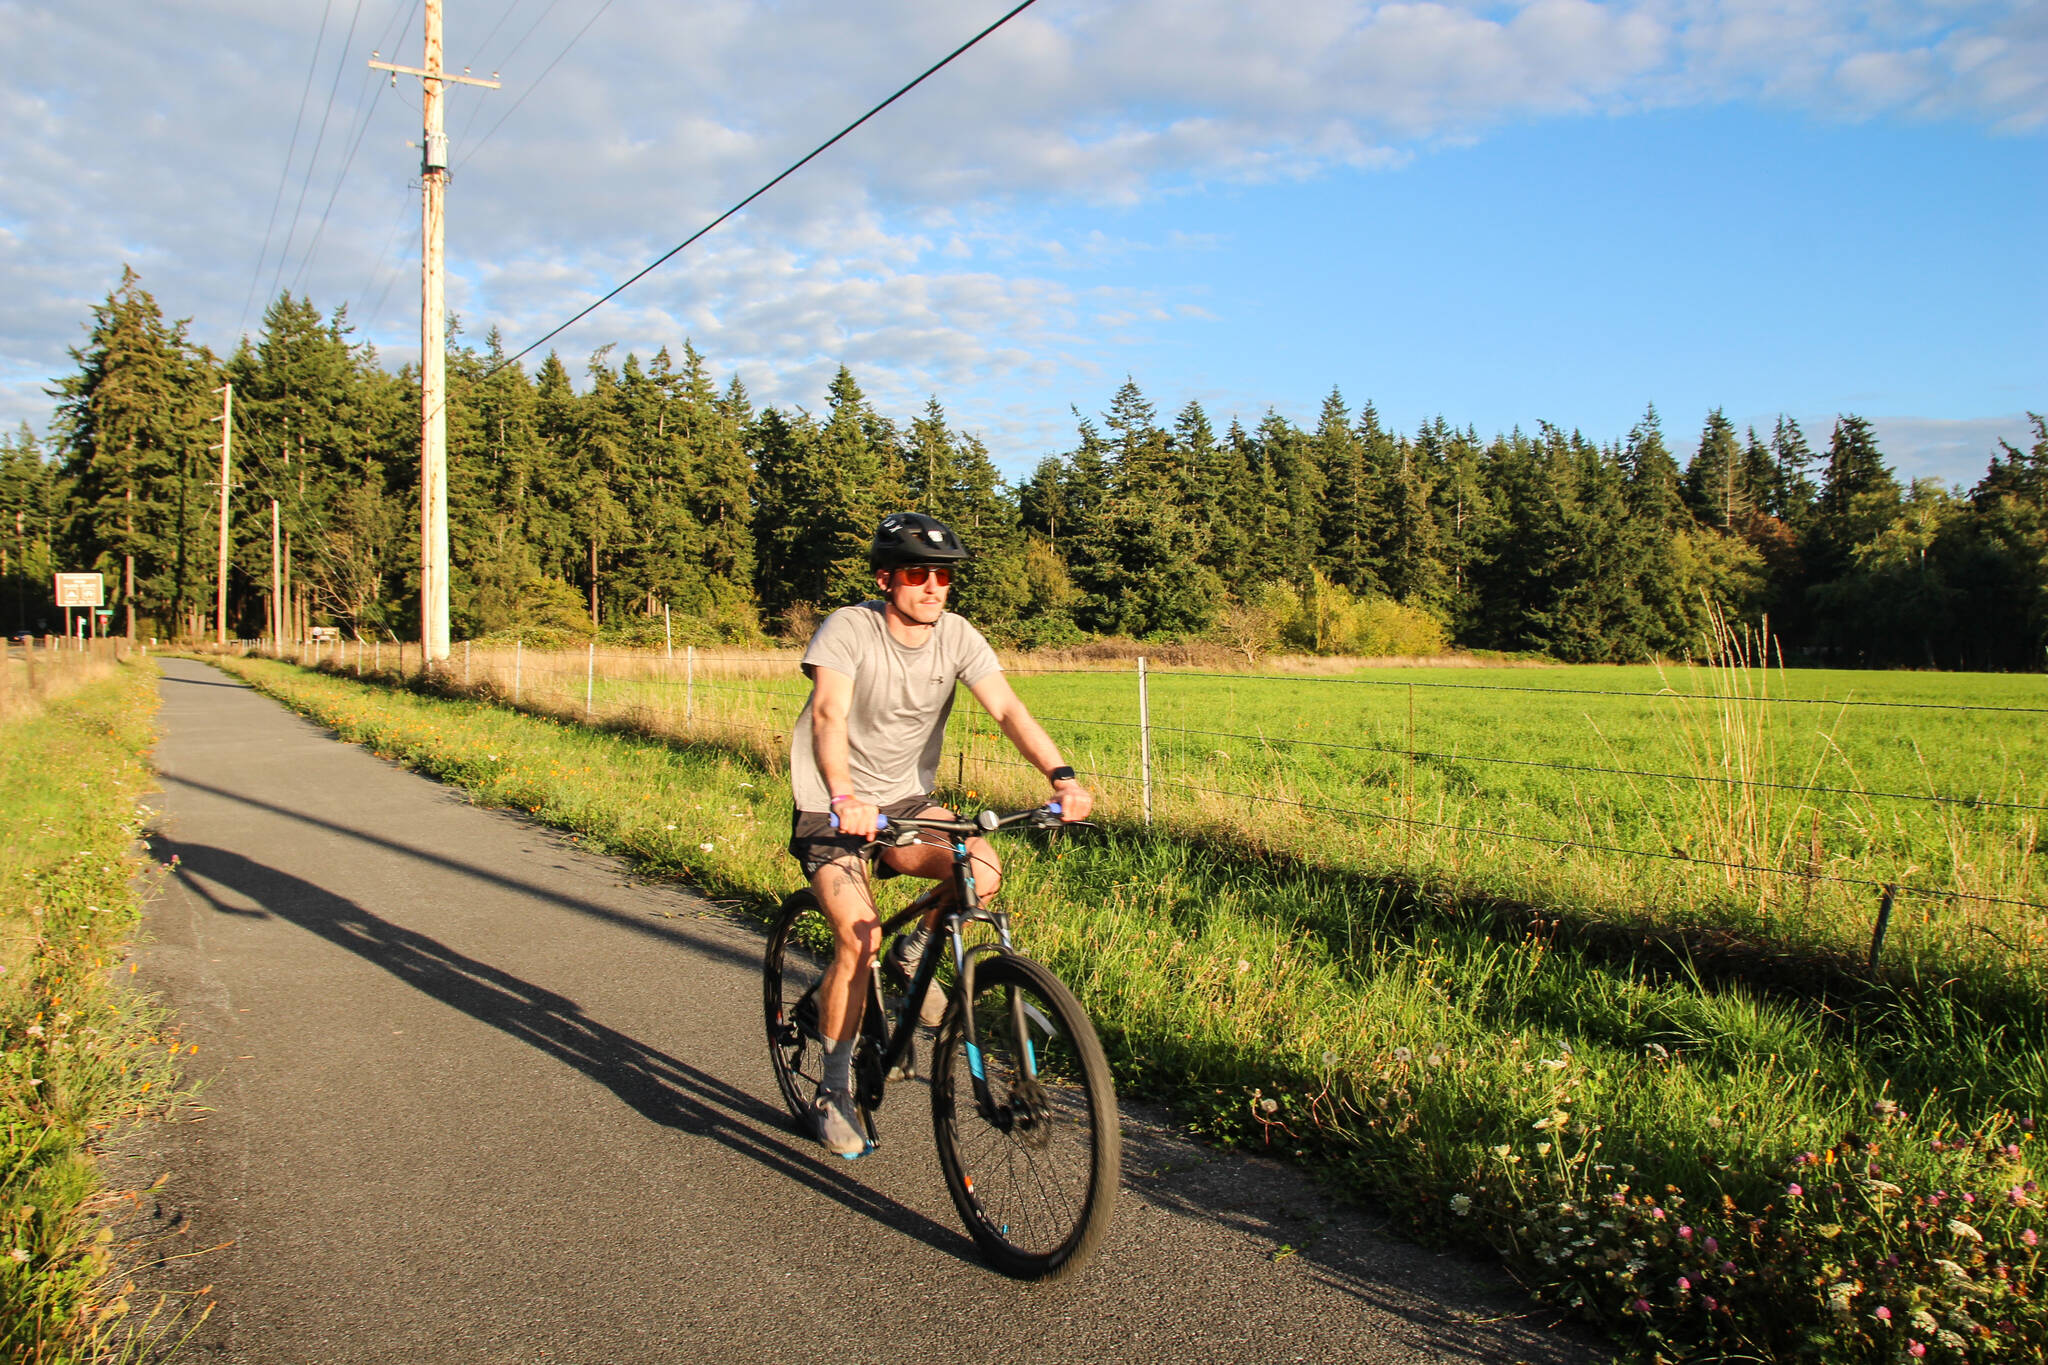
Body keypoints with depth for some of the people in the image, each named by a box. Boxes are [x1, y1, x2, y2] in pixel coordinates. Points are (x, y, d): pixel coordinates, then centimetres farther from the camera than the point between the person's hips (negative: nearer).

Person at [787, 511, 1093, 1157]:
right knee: (860, 937, -20)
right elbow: (829, 713, -35)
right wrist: (843, 797, -53)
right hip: (831, 808, -4)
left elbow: (1007, 708, -18)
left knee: (984, 868, -22)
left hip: (907, 800, 4)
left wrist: (1060, 775, -35)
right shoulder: (849, 630, -19)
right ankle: (833, 1090, 0)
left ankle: (915, 951, 9)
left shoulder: (957, 636, -7)